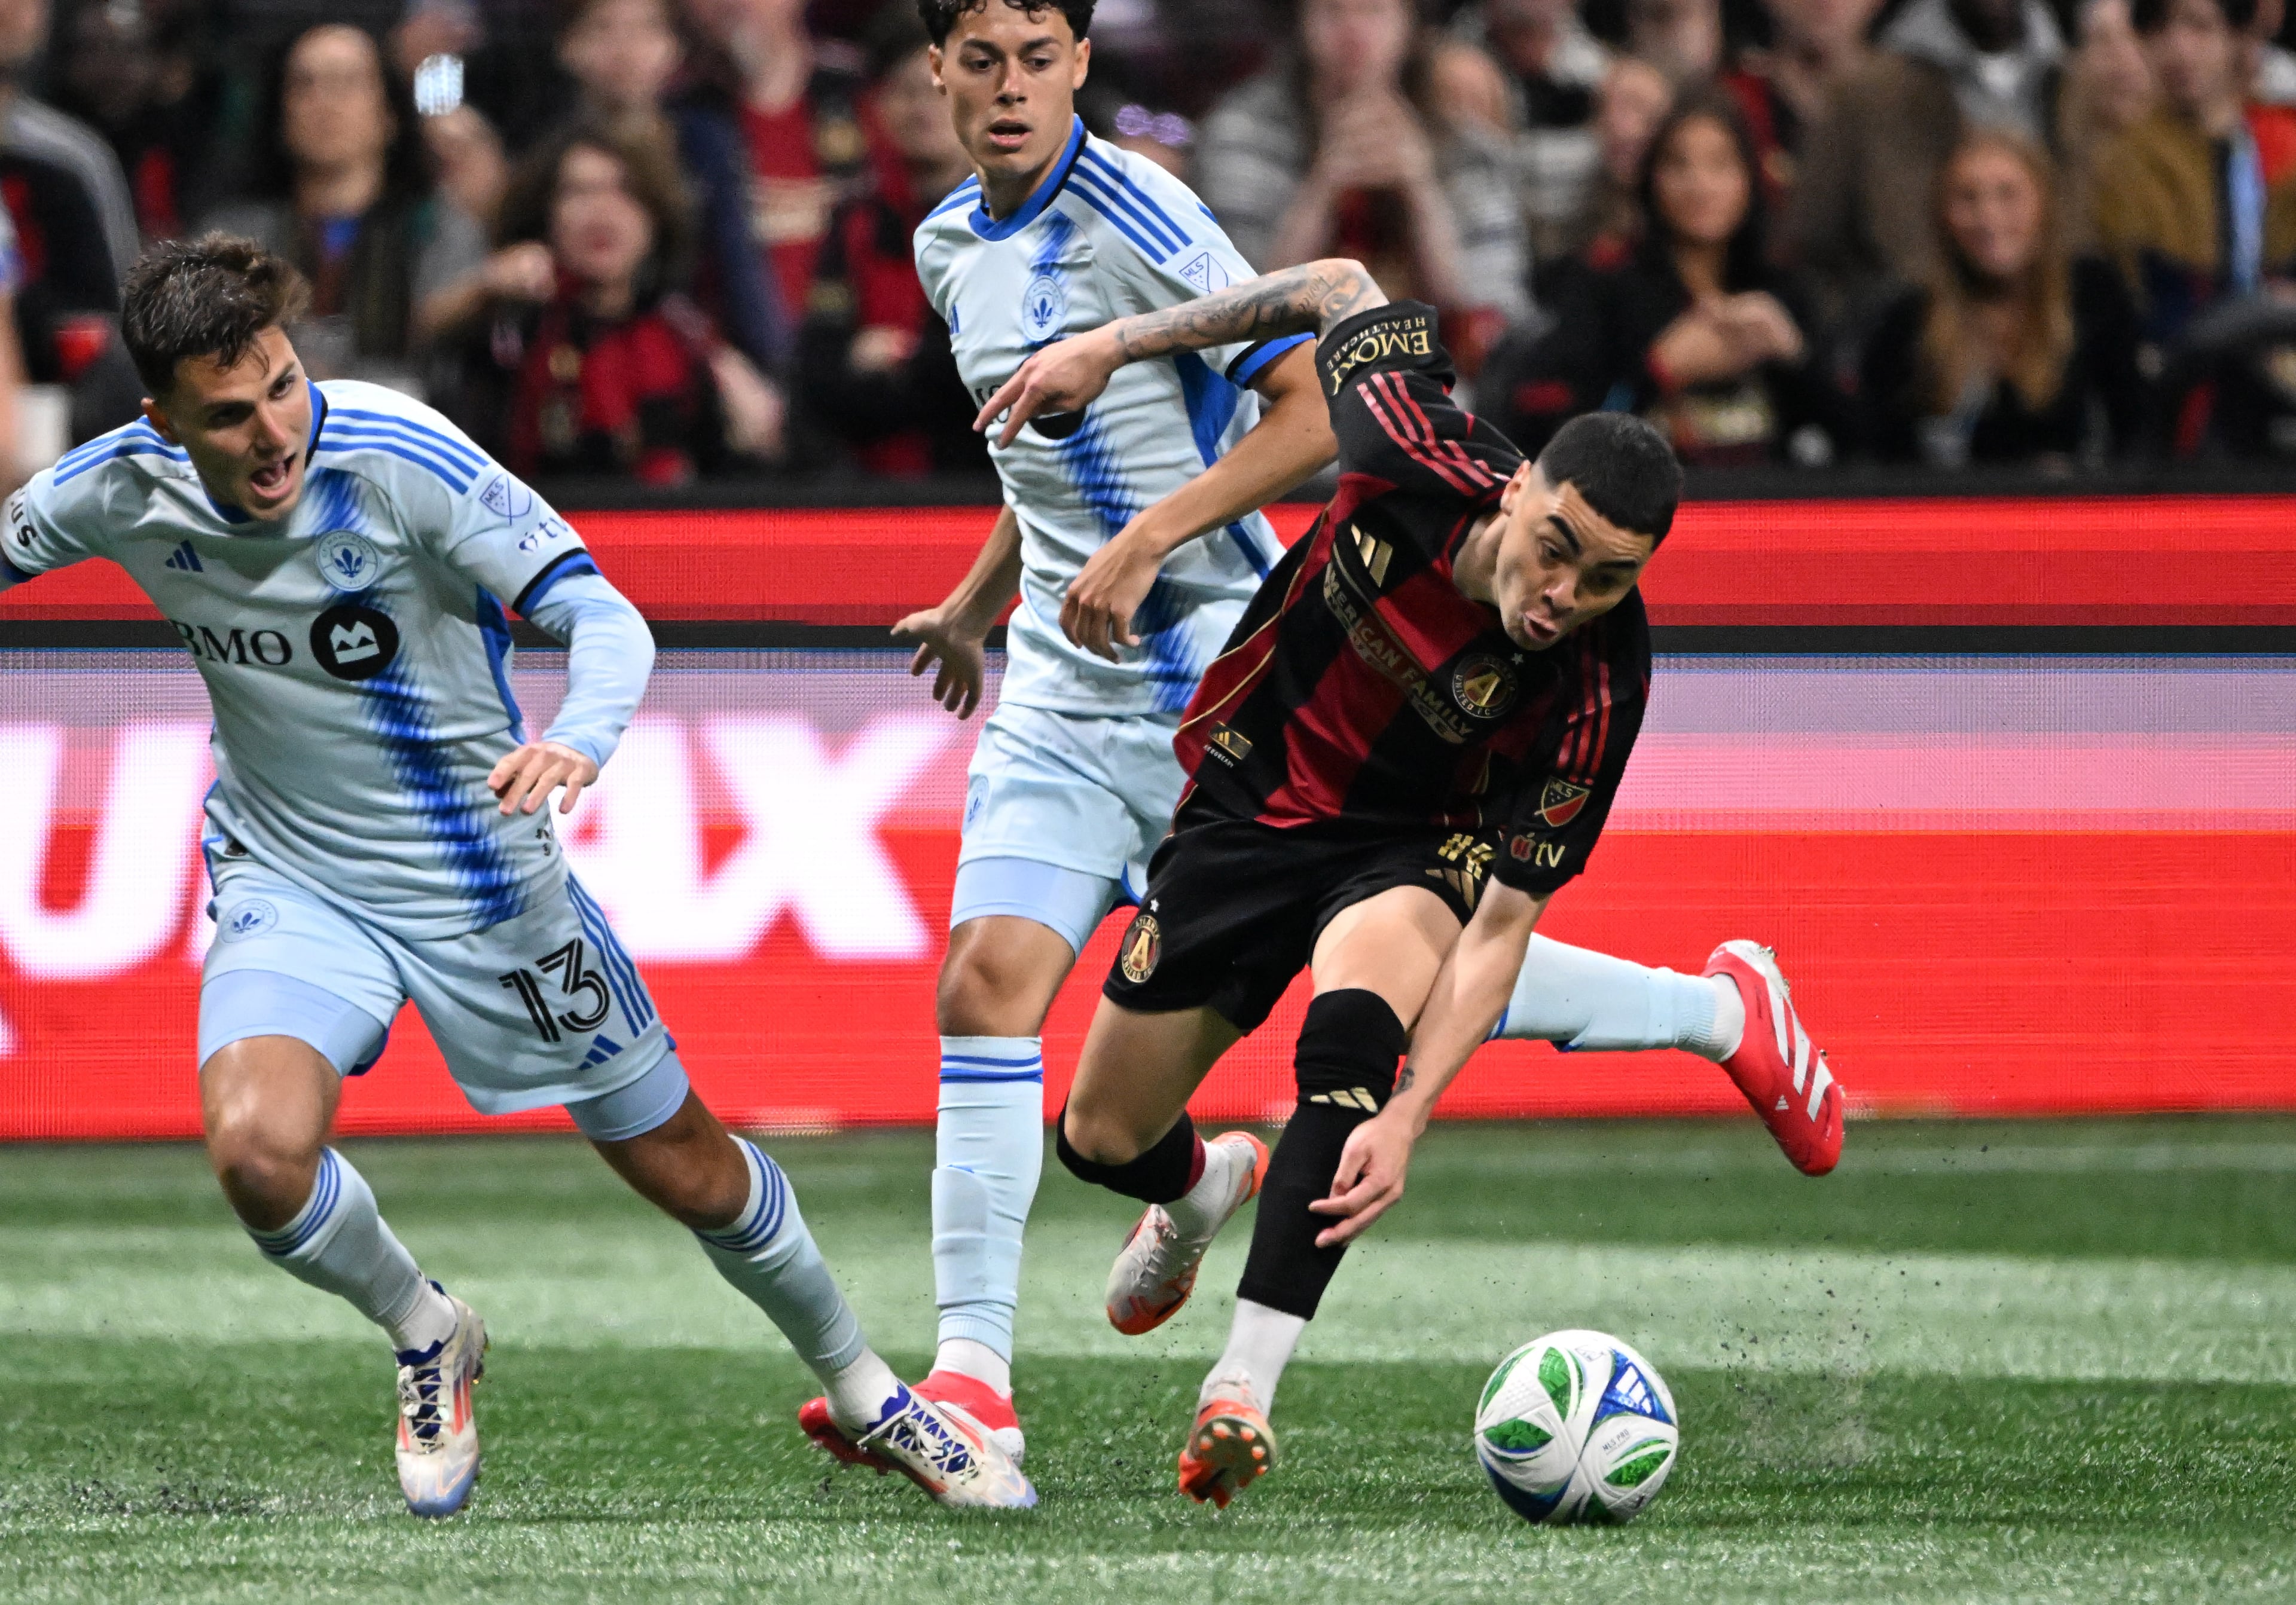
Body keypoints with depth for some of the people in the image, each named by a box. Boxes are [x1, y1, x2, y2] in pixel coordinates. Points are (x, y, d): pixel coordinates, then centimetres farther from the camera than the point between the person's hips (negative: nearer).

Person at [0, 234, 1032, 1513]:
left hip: (477, 871, -2)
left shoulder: (401, 458, -25)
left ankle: (869, 1395, 34)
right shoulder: (118, 494, -15)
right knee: (258, 1149, -27)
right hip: (289, 880, 2)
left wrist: (582, 737, -46)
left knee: (685, 1166, 8)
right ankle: (427, 1336, 5)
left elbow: (606, 617, -26)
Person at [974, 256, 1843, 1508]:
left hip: (1415, 845, -3)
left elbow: (1500, 925, -27)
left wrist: (1405, 1118, -38)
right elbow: (1344, 290, -8)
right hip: (1253, 795, 3)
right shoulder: (1418, 461, -29)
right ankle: (1200, 1195, 50)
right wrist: (1108, 349, -5)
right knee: (1103, 1141, 10)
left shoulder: (1596, 689, -31)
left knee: (1351, 1031, -37)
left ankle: (1243, 1388, -36)